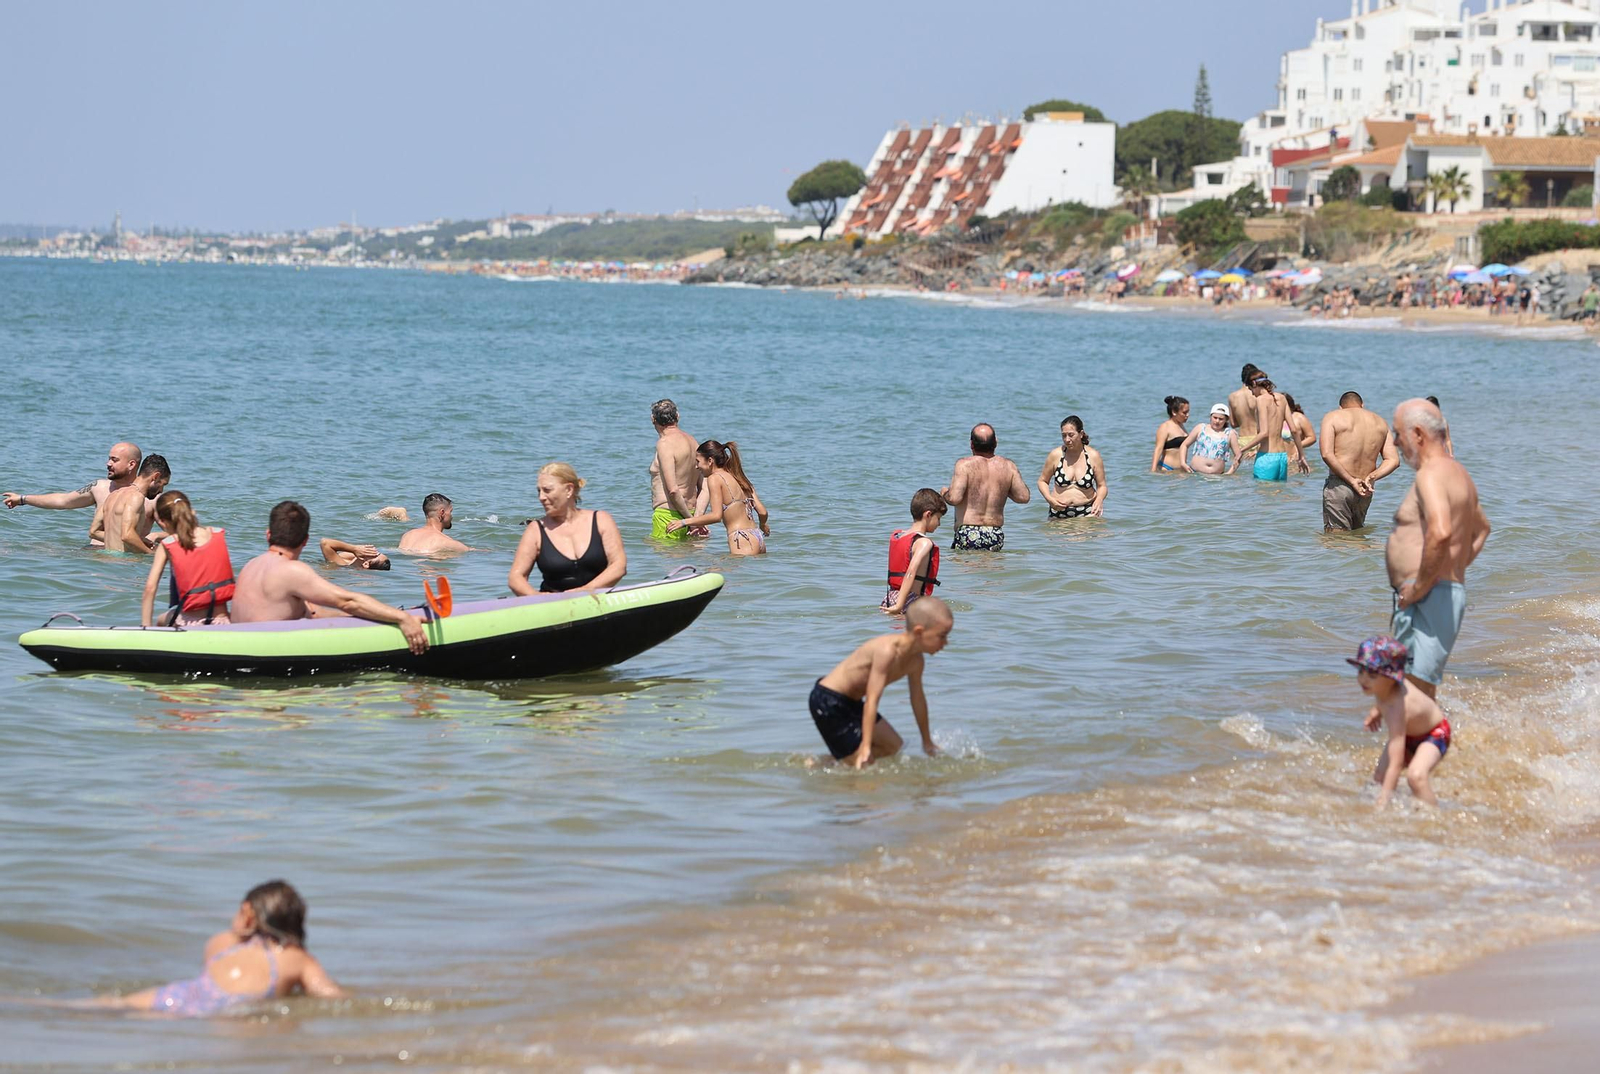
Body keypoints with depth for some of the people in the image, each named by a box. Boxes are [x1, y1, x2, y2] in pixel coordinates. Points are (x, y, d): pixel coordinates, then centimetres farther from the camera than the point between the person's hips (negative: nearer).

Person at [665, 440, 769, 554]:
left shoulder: (715, 478, -4)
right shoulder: (739, 478, 18)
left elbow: (716, 515, -14)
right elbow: (762, 512, 13)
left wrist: (684, 522, -8)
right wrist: (763, 525, 37)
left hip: (743, 540, -8)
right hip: (758, 539, 8)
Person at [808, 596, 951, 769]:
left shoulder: (915, 660, -1)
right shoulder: (888, 651, -29)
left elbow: (918, 698, 14)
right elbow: (872, 700, -33)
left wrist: (927, 741, 24)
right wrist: (866, 746, -36)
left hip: (851, 702, 10)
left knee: (892, 745, 17)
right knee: (863, 765, -13)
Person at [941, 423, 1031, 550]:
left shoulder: (965, 465, -6)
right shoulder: (1008, 466, 5)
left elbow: (954, 498, -13)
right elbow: (1024, 497, 5)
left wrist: (944, 493, 9)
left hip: (969, 535, -4)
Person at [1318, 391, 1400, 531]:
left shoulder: (1332, 417, 0)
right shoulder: (1381, 423, 14)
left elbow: (1327, 454, -14)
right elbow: (1393, 460, 5)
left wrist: (1351, 481, -13)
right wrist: (1372, 477, -5)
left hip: (1339, 485, -4)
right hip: (1366, 491, 4)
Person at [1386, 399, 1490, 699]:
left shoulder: (1431, 475, -14)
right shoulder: (1457, 473, 19)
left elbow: (1440, 533, -32)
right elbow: (1481, 528, 36)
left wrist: (1421, 585, -23)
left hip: (1429, 598, -11)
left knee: (1415, 694, -16)